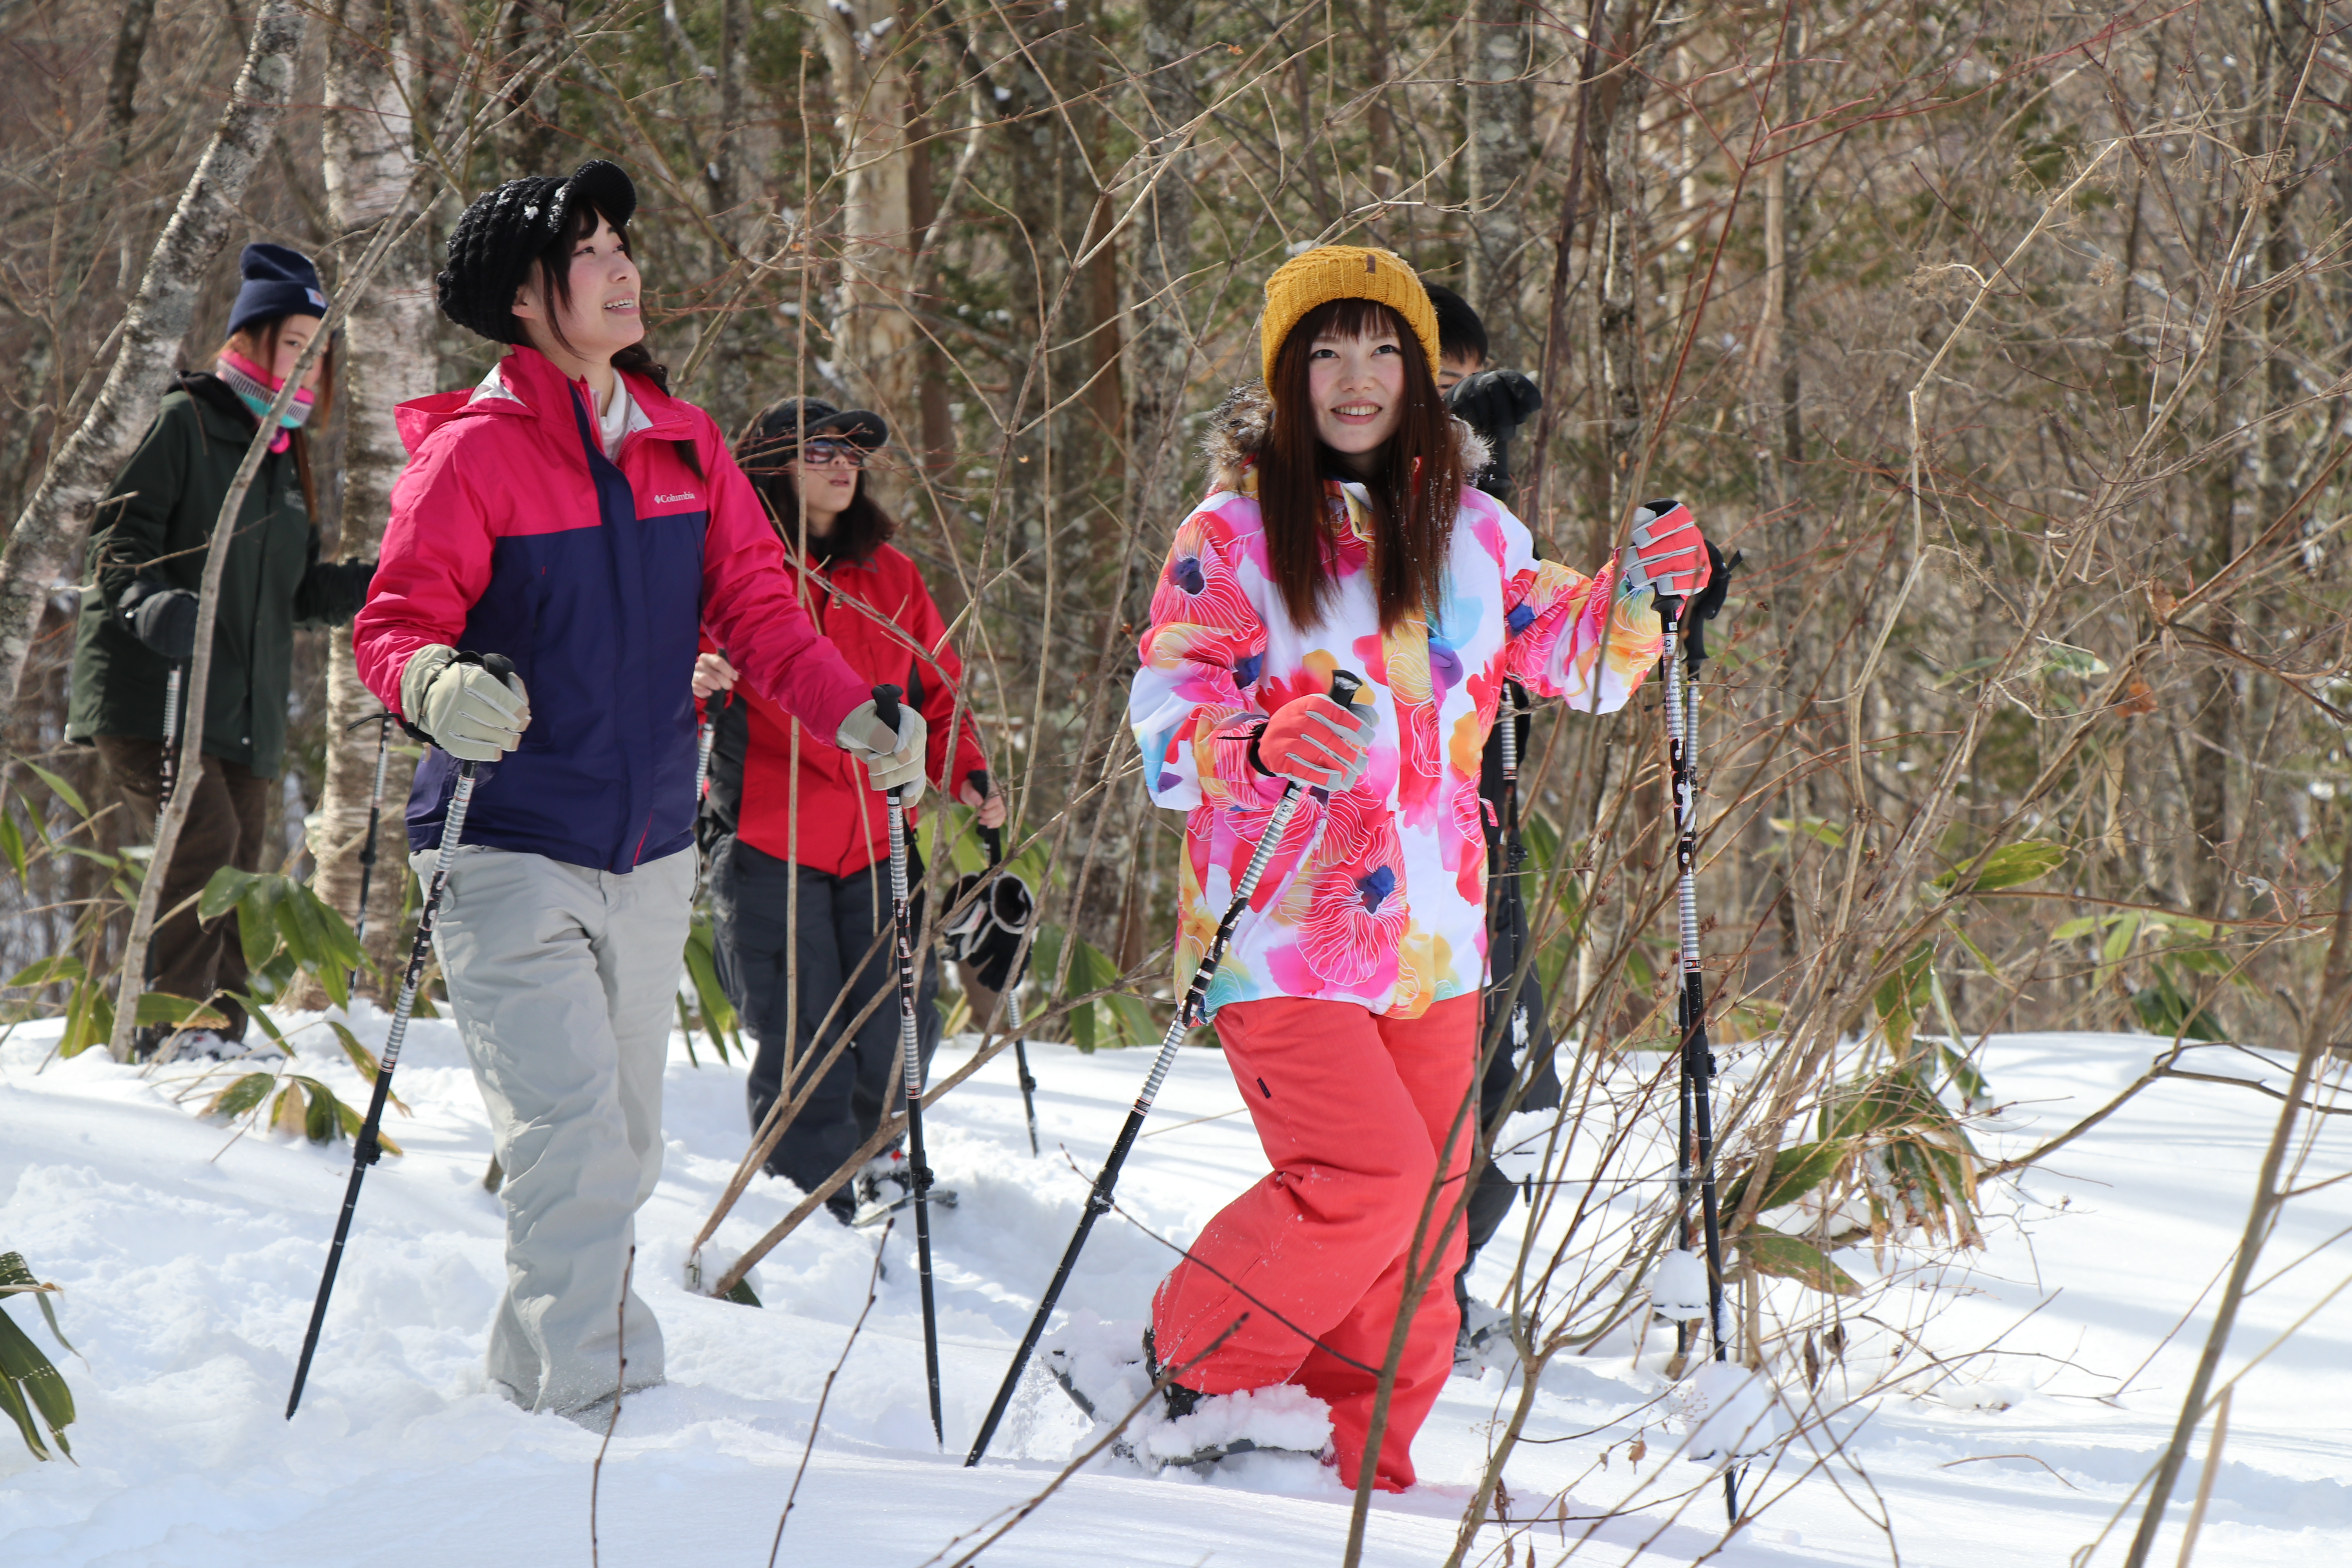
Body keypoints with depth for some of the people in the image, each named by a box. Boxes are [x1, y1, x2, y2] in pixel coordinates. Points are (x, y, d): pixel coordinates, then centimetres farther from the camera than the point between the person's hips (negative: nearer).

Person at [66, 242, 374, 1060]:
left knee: (241, 867, 5)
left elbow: (298, 591, 23)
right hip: (148, 688, -8)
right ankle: (170, 1023, -19)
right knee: (205, 836, -22)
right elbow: (121, 531, -10)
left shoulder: (287, 456, 22)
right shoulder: (189, 420, -2)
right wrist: (149, 600, -29)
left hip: (247, 709, 8)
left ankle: (221, 1030, 11)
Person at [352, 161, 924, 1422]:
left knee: (622, 1152, 15)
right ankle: (600, 1400, -18)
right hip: (512, 854, -6)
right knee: (576, 1144, -18)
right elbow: (395, 623, -15)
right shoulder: (473, 450, -9)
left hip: (649, 855, 7)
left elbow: (756, 606, 10)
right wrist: (439, 685, -37)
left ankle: (529, 1380, 31)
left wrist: (856, 719, -5)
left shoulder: (684, 445, 8)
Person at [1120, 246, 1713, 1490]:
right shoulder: (1230, 533, -3)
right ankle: (1190, 1374, 1)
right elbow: (1168, 726, -10)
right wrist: (1264, 747, -30)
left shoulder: (1468, 530, 11)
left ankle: (1359, 1462, 19)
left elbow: (1570, 660, 23)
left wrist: (1633, 595, 2)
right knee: (1369, 1174, -18)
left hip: (1429, 932, 5)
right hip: (1283, 930, -5)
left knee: (1423, 1226, 6)